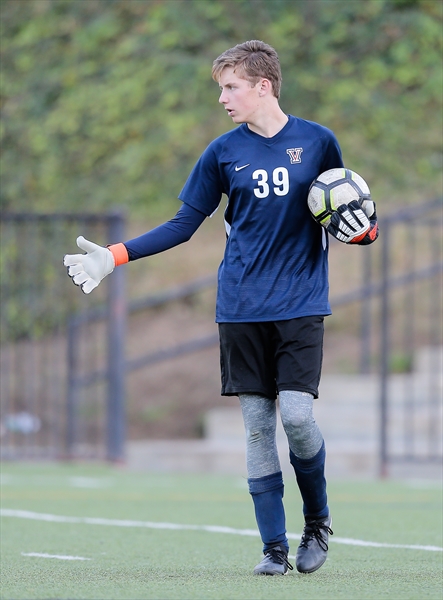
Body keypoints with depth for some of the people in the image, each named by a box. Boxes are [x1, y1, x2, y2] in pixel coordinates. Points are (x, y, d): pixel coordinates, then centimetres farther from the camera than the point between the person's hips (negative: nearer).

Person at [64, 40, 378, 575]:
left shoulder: (318, 142, 2)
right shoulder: (223, 152, 5)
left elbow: (347, 219, 13)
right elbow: (183, 225, 10)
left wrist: (360, 229, -11)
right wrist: (114, 256, 2)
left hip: (300, 306, -2)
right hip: (242, 310, 2)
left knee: (296, 415, -13)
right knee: (257, 425, -1)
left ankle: (318, 520, 12)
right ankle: (274, 547, 5)